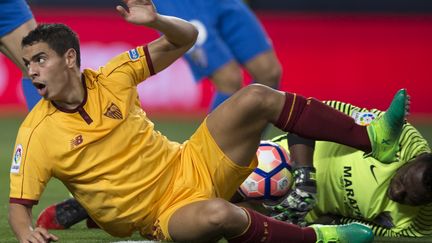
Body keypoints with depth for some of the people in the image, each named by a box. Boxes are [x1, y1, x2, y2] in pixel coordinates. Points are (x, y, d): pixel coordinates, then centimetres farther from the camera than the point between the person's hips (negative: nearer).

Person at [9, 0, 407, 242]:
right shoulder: (37, 135, -12)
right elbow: (19, 205, -11)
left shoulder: (111, 78, -2)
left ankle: (373, 139, -9)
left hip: (192, 168, 4)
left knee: (255, 98, -16)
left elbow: (187, 38, 3)